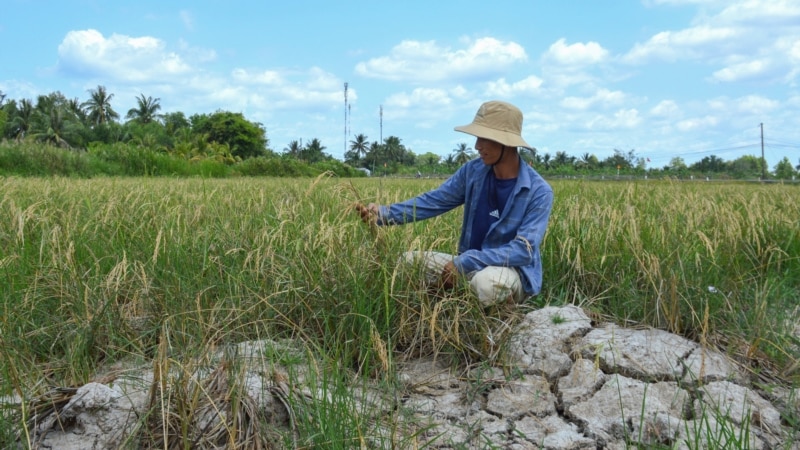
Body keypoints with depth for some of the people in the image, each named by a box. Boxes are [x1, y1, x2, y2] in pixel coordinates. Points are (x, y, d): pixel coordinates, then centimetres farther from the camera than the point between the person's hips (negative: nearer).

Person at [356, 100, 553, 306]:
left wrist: (463, 262, -29)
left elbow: (524, 250, -24)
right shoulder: (473, 171, -2)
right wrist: (384, 213, -18)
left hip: (515, 272, -5)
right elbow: (433, 201, -3)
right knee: (408, 261, -9)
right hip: (471, 265, 5)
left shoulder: (539, 192, -17)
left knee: (486, 282, -39)